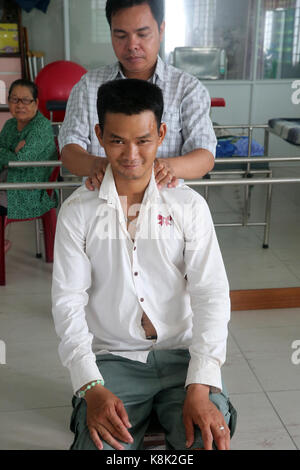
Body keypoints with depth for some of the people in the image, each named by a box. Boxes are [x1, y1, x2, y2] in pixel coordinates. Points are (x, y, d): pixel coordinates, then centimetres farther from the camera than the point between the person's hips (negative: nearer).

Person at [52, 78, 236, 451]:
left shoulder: (189, 206, -1)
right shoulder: (77, 211, -1)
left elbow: (211, 294, -7)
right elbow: (68, 301, -5)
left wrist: (200, 387, -19)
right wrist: (91, 387, -18)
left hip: (183, 354, 1)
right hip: (111, 359, 0)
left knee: (210, 440, -21)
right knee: (101, 444, -23)